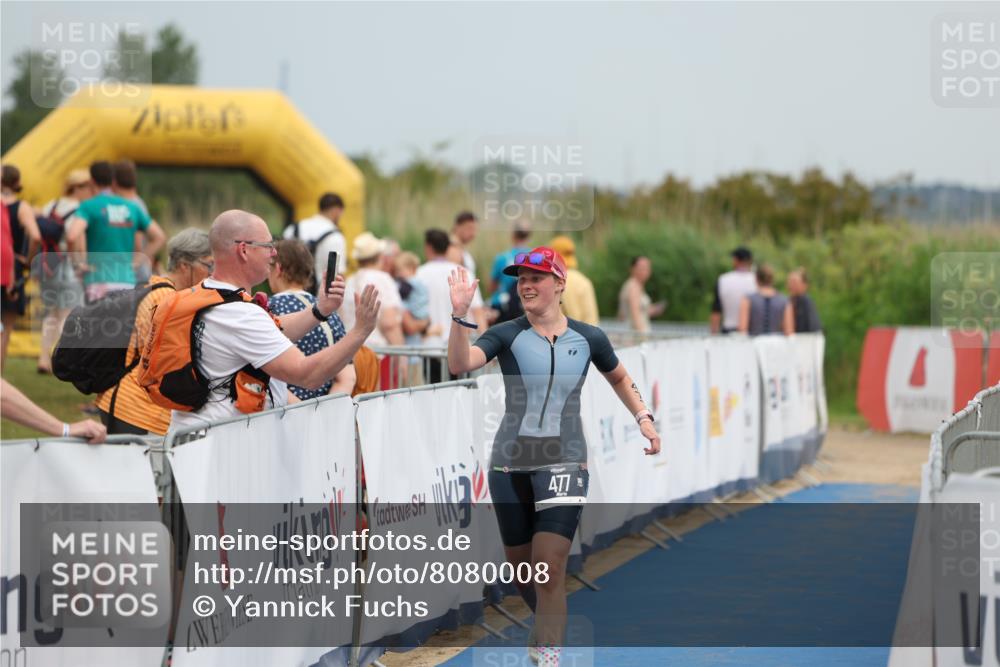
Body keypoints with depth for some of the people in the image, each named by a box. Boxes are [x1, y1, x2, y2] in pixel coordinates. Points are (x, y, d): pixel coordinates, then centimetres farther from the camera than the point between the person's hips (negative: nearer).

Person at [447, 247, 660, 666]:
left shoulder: (588, 339, 3)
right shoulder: (506, 335, -3)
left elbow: (619, 379, 22)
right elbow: (459, 364, -21)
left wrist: (643, 417, 9)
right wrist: (460, 315, -35)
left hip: (564, 462, -1)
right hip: (511, 464, 1)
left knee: (549, 569, -12)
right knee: (520, 565, 13)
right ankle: (547, 625, 40)